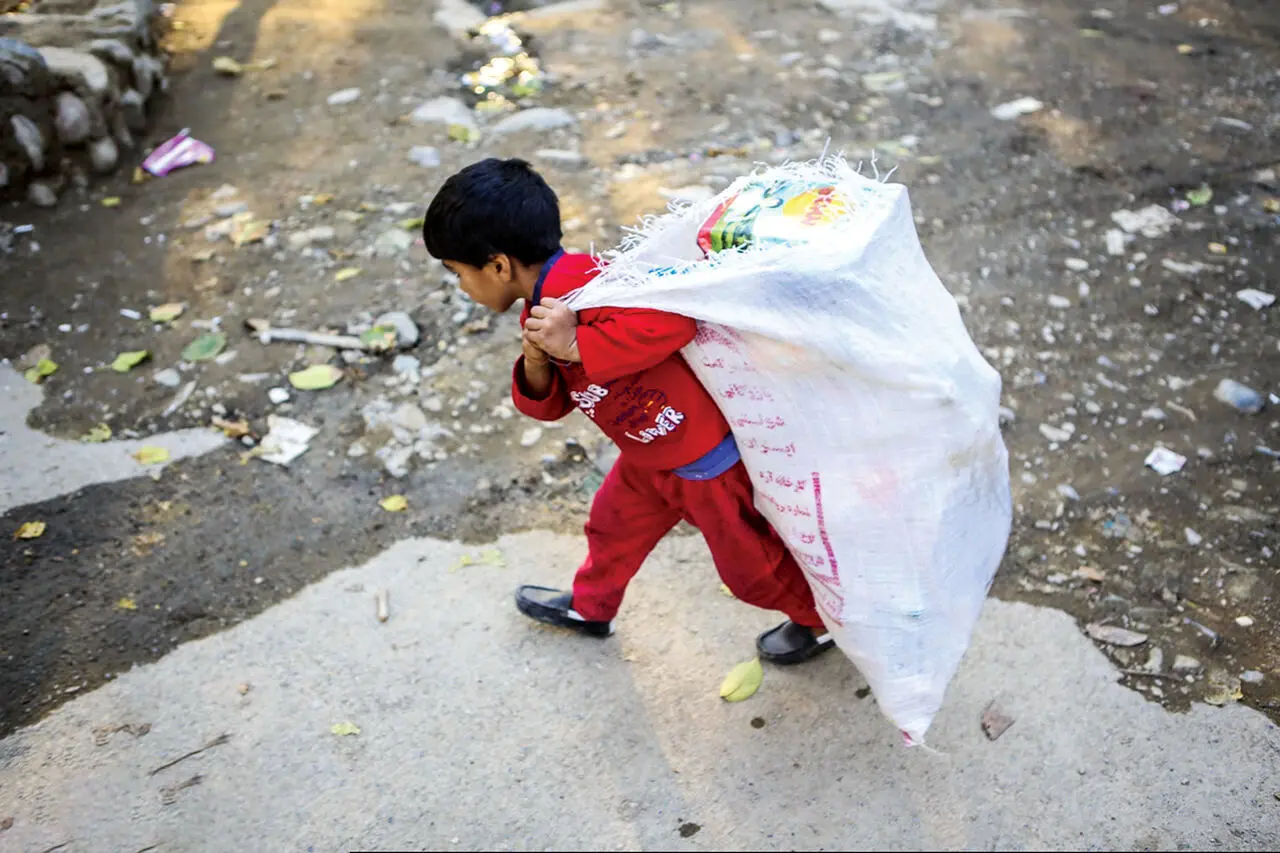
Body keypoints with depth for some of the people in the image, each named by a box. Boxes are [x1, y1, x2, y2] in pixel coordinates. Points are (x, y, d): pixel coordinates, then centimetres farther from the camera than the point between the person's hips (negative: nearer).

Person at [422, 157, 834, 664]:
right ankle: (590, 607, 57)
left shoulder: (574, 285, -30)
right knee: (614, 522, 29)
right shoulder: (541, 308, 2)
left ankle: (820, 617, 42)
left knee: (749, 564, 14)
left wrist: (576, 346, -36)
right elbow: (549, 406, 3)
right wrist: (537, 362, -18)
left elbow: (673, 321, -40)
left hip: (711, 455, -9)